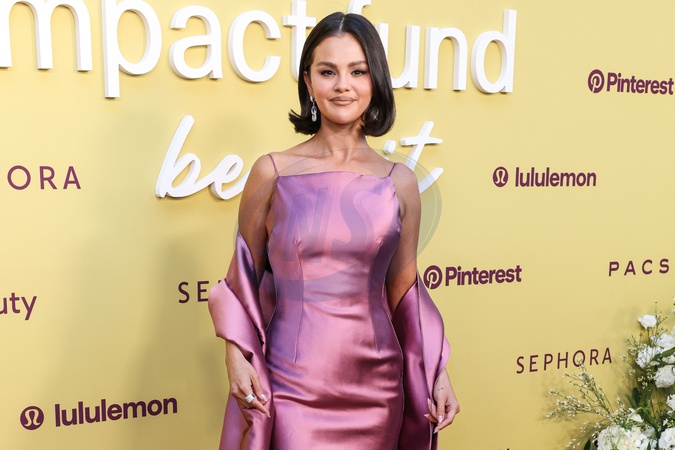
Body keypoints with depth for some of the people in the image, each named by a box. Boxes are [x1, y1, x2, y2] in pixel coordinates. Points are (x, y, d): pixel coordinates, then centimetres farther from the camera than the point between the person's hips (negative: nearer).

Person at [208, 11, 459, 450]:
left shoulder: (400, 182, 0)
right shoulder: (272, 172, -6)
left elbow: (404, 291, 6)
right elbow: (244, 278, 2)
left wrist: (438, 372, 2)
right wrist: (236, 357, -7)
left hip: (376, 386, 2)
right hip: (292, 384, -2)